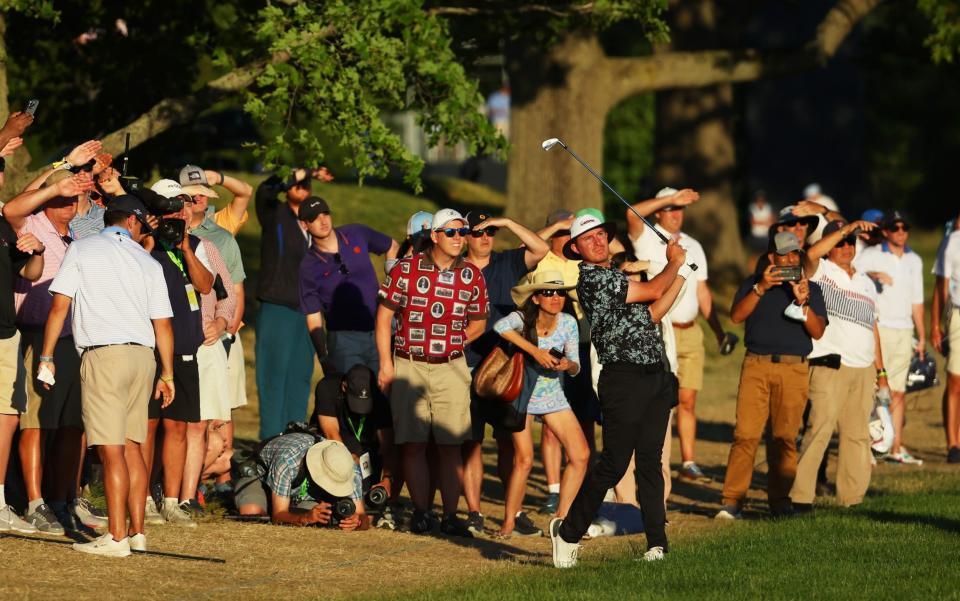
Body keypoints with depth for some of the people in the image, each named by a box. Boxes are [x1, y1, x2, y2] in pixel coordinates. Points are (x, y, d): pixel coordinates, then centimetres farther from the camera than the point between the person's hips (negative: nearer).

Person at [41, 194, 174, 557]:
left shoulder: (81, 250, 5)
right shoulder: (147, 262, 15)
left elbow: (59, 306, -1)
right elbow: (163, 323, 13)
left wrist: (46, 356, 4)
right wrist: (167, 373, 20)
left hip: (103, 353, -4)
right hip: (142, 354, 4)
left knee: (112, 450, -8)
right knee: (131, 445, 11)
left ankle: (116, 537, -12)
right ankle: (137, 533, 11)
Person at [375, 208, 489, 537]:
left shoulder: (472, 276, 5)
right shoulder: (406, 269, -2)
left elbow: (478, 323, 17)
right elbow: (384, 315, 1)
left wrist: (451, 344, 3)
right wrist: (386, 364, -4)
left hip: (451, 369, 1)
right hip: (408, 366, -1)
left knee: (450, 445, -1)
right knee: (413, 445, -2)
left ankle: (450, 515, 4)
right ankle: (420, 513, 7)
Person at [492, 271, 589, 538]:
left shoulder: (568, 323, -7)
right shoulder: (522, 318, -18)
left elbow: (575, 368, -3)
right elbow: (500, 327, -41)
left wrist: (568, 365, -27)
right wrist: (534, 351, -42)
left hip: (553, 395, 4)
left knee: (581, 456, -7)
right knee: (524, 460, -16)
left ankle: (562, 518, 6)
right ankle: (510, 520, 3)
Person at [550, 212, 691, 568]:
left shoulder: (615, 278, 21)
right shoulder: (592, 278, -10)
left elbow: (652, 314, 20)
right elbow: (652, 291, -9)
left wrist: (681, 275, 17)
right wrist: (673, 263, 10)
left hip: (656, 378, 8)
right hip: (624, 379, -8)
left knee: (650, 462, 5)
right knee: (613, 464, -6)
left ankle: (657, 542, 4)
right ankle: (568, 531, 8)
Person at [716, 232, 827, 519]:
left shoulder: (811, 289, 14)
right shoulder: (753, 283, 13)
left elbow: (818, 331, 3)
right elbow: (736, 315, -3)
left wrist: (802, 302, -12)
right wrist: (761, 289, -14)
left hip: (794, 369, 1)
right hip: (756, 366, -1)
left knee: (785, 437, -1)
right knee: (745, 434, -9)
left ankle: (780, 501, 7)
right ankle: (732, 502, -9)